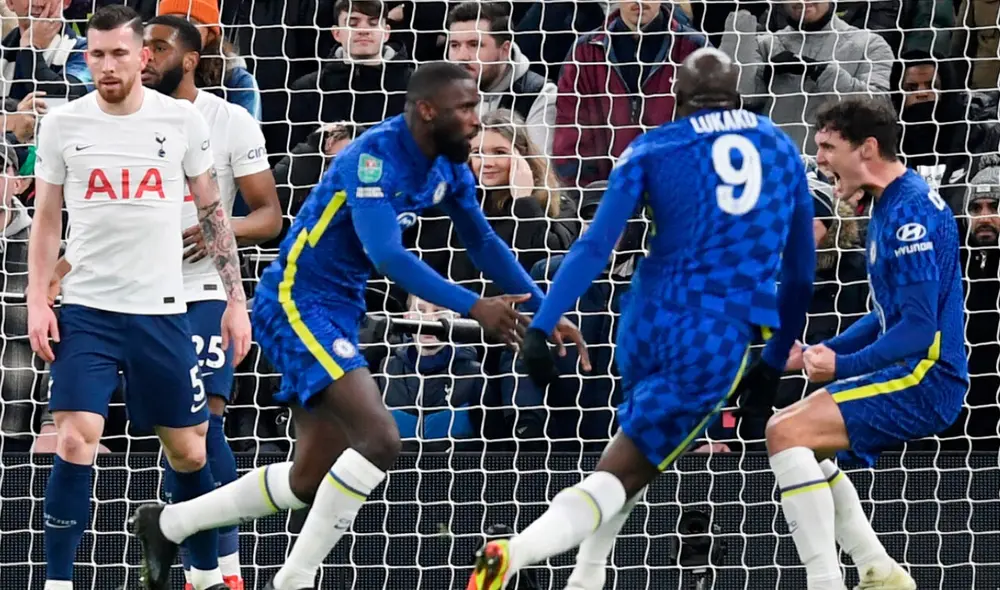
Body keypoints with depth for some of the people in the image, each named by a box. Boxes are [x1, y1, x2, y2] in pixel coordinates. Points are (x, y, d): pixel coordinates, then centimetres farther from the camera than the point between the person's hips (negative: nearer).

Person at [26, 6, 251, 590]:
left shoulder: (182, 119, 0)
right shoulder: (64, 124, 1)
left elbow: (214, 213, 8)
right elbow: (46, 219, 8)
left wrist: (237, 300, 4)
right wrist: (37, 301, -2)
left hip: (162, 311, 1)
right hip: (86, 309, -1)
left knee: (189, 451, 8)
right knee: (75, 443, -14)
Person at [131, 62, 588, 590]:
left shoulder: (449, 166, 5)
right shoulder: (375, 156, -22)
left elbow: (484, 244, 16)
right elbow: (386, 254, -33)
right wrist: (473, 308, -38)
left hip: (339, 315, 10)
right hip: (296, 303, -10)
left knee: (309, 480, 13)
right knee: (379, 438, -23)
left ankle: (167, 524, 29)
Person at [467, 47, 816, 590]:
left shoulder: (653, 148, 7)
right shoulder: (782, 149, 13)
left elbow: (596, 245, -4)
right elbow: (799, 269, 17)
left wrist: (541, 326, -9)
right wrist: (776, 360, 26)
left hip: (650, 322, 2)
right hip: (722, 339, -2)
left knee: (640, 439, 31)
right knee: (624, 475, -5)